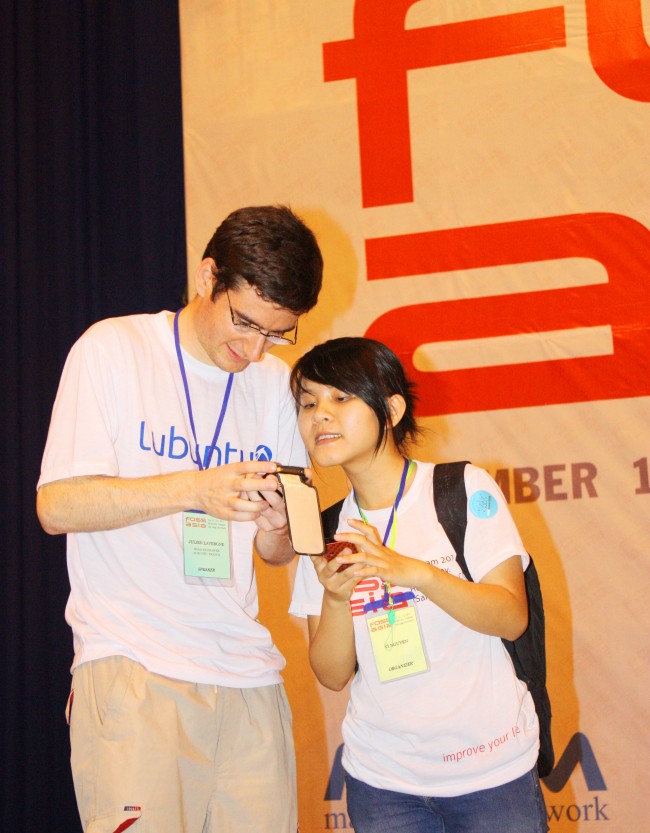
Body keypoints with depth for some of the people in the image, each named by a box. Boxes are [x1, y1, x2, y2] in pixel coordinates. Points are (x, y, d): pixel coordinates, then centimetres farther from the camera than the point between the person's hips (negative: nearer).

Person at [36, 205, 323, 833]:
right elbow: (56, 506, -8)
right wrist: (193, 487, -20)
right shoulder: (112, 350, -1)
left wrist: (276, 526, -9)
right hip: (132, 669, -4)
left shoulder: (277, 382, 13)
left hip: (247, 674, 4)